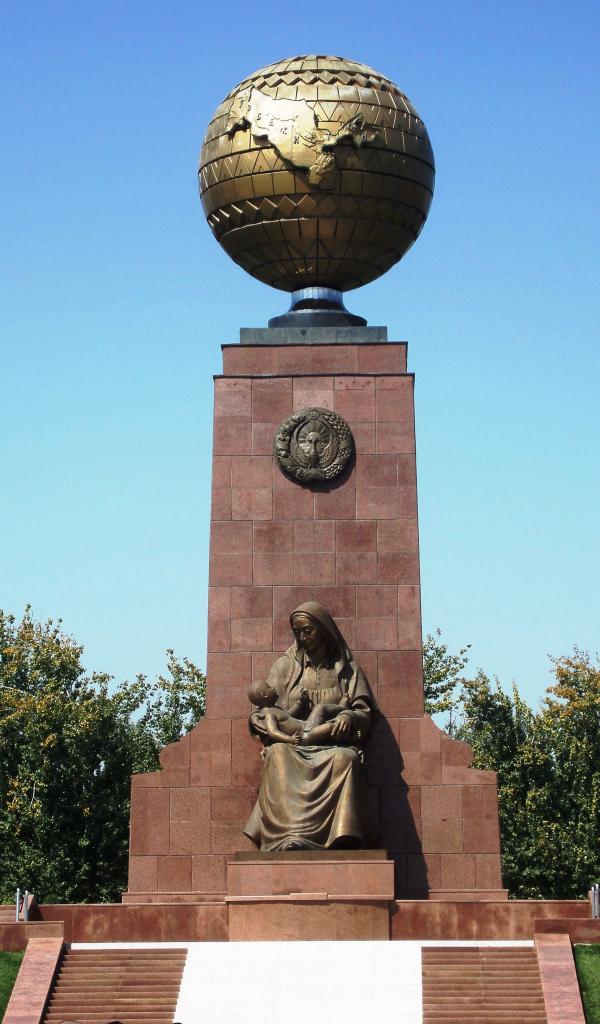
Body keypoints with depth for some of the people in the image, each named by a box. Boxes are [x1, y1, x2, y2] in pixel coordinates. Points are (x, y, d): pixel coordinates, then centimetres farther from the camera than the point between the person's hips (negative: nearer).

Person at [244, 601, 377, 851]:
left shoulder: (347, 669, 17)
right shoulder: (284, 666, 18)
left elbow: (366, 714, 12)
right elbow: (260, 713, 14)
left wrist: (349, 717, -12)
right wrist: (271, 725, -10)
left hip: (334, 746, 0)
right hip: (291, 744, 0)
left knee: (345, 760, -37)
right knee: (278, 756, -36)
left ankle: (344, 840, -45)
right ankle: (289, 838, -47)